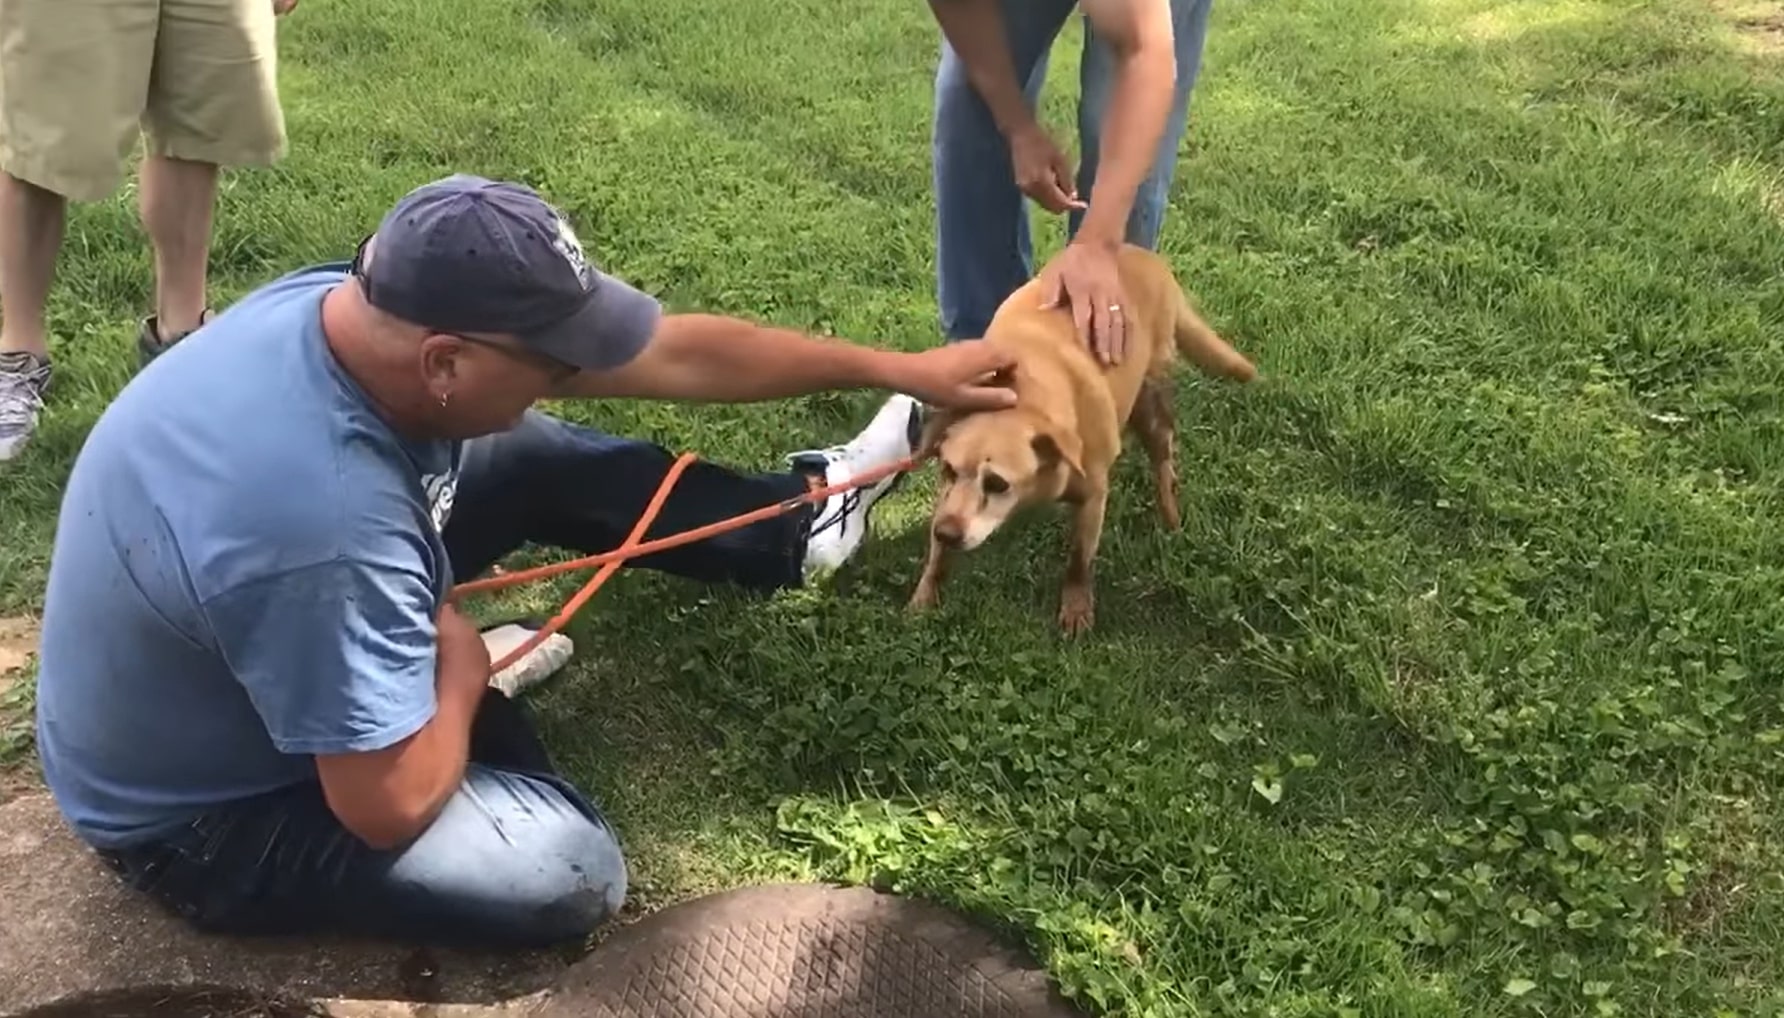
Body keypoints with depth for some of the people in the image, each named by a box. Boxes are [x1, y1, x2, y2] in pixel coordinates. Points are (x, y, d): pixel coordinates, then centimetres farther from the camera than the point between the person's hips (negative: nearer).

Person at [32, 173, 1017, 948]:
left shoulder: (373, 305, -18)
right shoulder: (324, 530, -43)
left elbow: (678, 354, -10)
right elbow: (390, 807, -31)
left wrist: (897, 369, -2)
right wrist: (461, 670, -12)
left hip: (282, 626, 8)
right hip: (200, 815, -7)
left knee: (535, 459, 5)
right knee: (571, 872, -19)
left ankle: (793, 522, 20)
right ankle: (439, 685, 6)